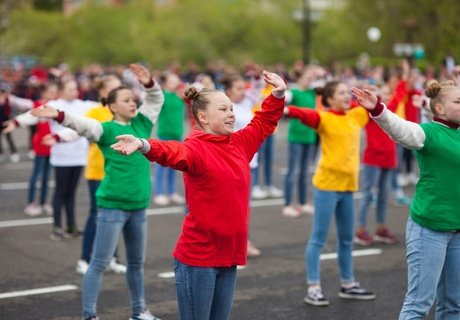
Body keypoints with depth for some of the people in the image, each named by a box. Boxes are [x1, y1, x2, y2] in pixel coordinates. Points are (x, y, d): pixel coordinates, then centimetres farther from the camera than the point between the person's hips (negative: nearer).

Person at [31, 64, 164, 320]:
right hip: (112, 205, -6)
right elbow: (83, 124, -25)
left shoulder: (141, 124, 9)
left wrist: (149, 83, -2)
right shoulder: (107, 129, -7)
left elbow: (157, 99, 16)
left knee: (137, 262, 17)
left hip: (139, 205, 6)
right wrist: (59, 116, -42)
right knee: (100, 263, -2)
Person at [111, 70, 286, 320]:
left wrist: (278, 95, 14)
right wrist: (144, 146, -54)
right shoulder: (196, 148, -14)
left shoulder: (240, 144, 9)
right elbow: (173, 152, -35)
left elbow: (264, 123, 25)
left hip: (228, 255, 7)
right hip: (198, 257, -7)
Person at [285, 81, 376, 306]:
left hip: (347, 185, 7)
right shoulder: (324, 118, -11)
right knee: (319, 238, -2)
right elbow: (307, 115, -30)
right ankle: (313, 288, 3)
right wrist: (287, 110, -47)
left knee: (347, 238, 17)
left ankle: (348, 285, 30)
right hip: (327, 184, -7)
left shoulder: (356, 116, 9)